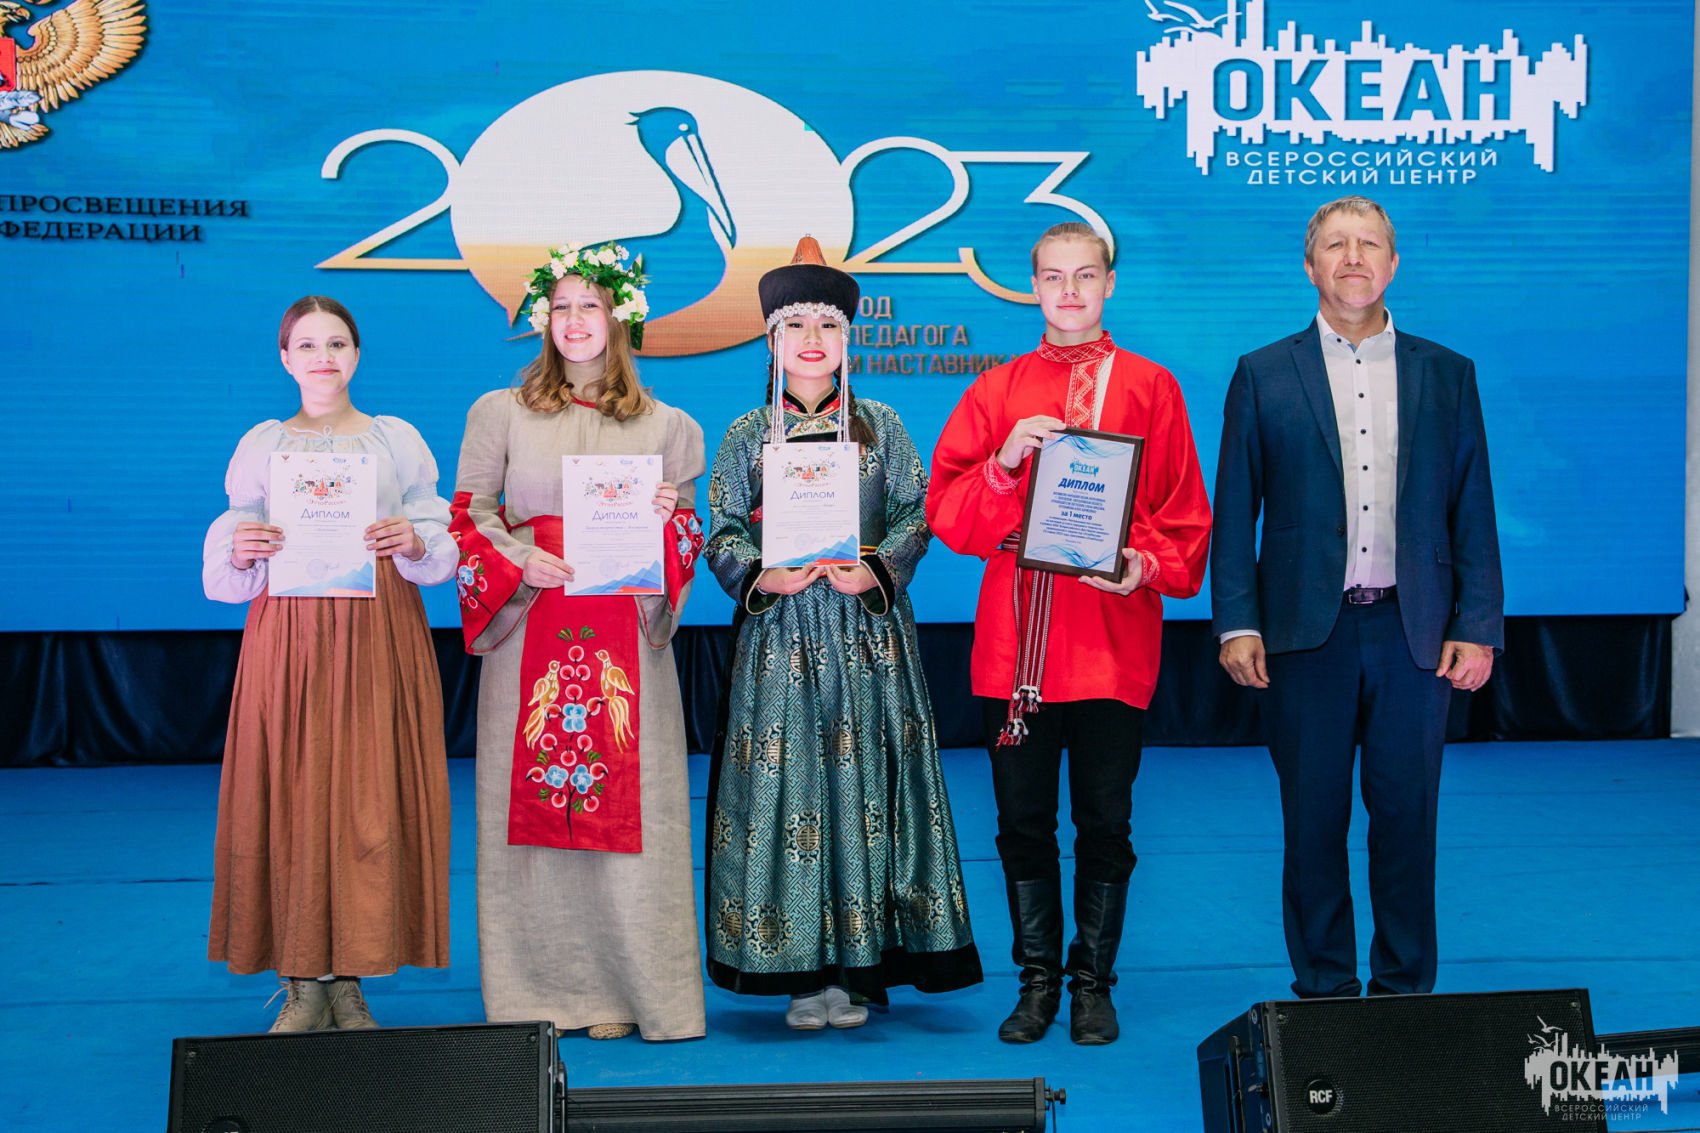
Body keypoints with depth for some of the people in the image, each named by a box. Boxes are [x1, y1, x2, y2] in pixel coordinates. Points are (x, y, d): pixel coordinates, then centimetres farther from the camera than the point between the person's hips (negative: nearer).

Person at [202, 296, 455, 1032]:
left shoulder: (397, 440, 11)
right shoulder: (261, 445, 11)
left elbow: (442, 548, 5)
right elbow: (227, 569, 6)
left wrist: (414, 544, -15)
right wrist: (241, 552, -15)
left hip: (380, 636, 0)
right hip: (290, 634, 0)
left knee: (372, 798, -4)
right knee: (291, 796, -4)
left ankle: (351, 978, 5)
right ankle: (303, 985, 5)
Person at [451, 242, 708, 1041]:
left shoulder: (663, 427, 12)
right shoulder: (500, 414, 11)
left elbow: (689, 539, 13)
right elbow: (468, 515, 7)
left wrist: (665, 520, -9)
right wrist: (519, 562, -10)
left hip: (623, 637, 0)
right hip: (529, 631, 0)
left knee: (628, 803, -3)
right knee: (530, 799, -1)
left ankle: (620, 991, 4)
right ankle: (537, 990, 7)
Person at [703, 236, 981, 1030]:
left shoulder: (880, 428, 10)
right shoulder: (747, 436, 10)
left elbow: (913, 516, 5)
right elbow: (723, 534, 6)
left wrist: (876, 570, -13)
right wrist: (760, 577, -14)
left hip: (867, 631, 0)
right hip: (780, 633, 0)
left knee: (866, 783, -2)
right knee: (786, 788, -3)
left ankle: (858, 968, 5)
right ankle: (802, 971, 4)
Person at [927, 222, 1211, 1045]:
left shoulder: (1150, 389, 8)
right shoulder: (996, 391, 11)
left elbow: (1184, 515, 5)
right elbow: (947, 511, 3)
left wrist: (1149, 565, -13)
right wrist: (1007, 460, -13)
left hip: (1113, 642, -1)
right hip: (1013, 643, 1)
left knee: (1104, 823, 4)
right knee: (1022, 822, 6)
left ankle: (1092, 980, 17)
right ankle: (1037, 981, 19)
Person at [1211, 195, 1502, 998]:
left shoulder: (1446, 374, 10)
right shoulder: (1263, 376, 6)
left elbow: (1473, 512, 8)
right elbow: (1234, 512, 3)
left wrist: (1478, 627, 0)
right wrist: (1236, 623, -5)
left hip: (1414, 632, 1)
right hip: (1308, 632, -1)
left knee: (1406, 817, 6)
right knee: (1314, 821, 5)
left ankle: (1405, 989, 18)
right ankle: (1323, 992, 16)